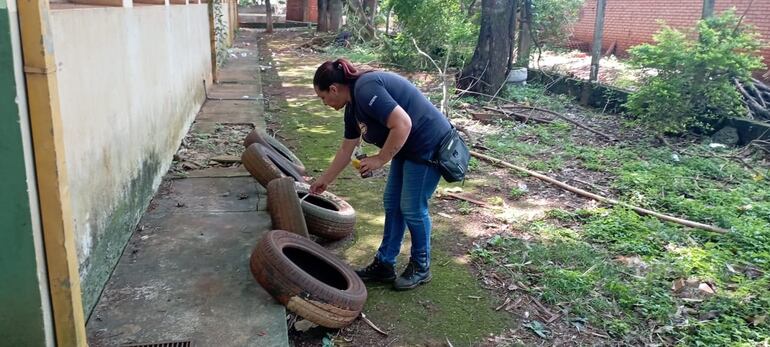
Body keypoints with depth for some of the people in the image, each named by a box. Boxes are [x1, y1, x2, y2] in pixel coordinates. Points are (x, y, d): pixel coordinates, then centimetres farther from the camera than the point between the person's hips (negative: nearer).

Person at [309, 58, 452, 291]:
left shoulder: (366, 90, -23)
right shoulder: (353, 106, 8)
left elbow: (403, 124, -31)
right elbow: (346, 150, 18)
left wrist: (380, 160, -21)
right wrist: (325, 180, 25)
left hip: (429, 146, -10)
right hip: (407, 148, 10)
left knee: (412, 209, 1)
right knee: (392, 204, 12)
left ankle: (421, 268, 20)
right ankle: (384, 265, 24)